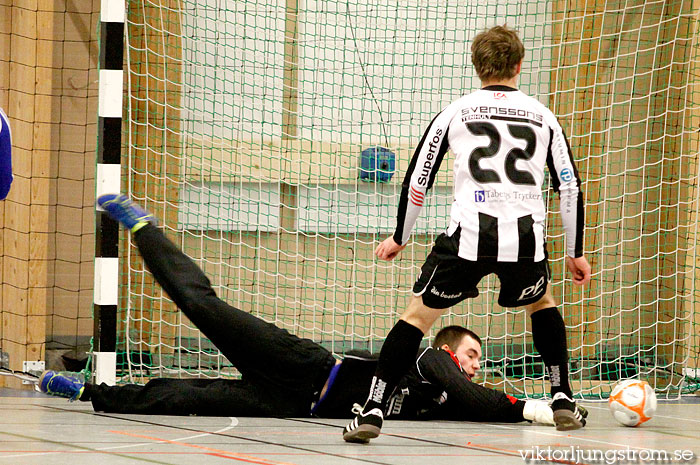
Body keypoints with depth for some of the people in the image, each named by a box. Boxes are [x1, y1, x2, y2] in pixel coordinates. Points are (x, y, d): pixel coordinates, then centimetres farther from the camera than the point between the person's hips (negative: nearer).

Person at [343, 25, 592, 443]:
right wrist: (576, 253, 25)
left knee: (417, 316, 7)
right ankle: (563, 401, 26)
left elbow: (417, 180, 11)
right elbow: (571, 187, 15)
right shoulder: (542, 115, 15)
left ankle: (374, 411, -6)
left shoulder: (456, 112, 10)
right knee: (542, 303, 31)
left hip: (469, 236, -2)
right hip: (526, 239, 2)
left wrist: (400, 238, 24)